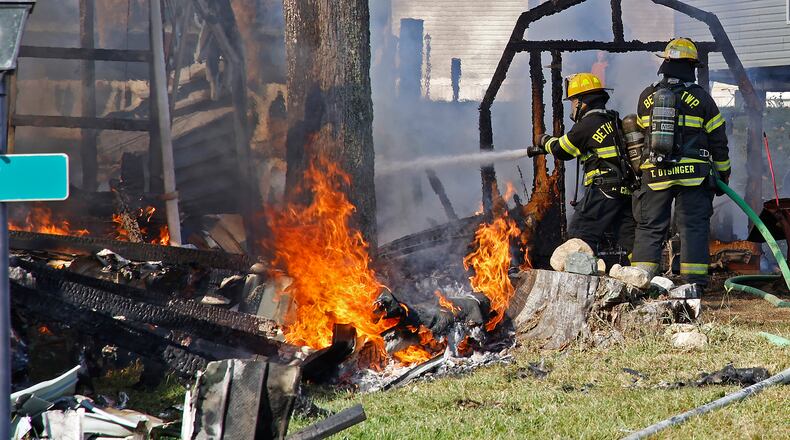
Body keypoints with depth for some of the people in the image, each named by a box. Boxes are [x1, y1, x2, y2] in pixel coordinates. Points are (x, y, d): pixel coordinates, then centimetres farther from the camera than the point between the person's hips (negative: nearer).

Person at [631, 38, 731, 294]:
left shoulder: (647, 97, 4)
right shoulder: (701, 98, -2)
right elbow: (718, 140, 2)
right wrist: (723, 174, 14)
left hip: (655, 175, 2)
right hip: (693, 174, -2)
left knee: (649, 227, 8)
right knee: (693, 227, 2)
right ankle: (694, 283, -3)